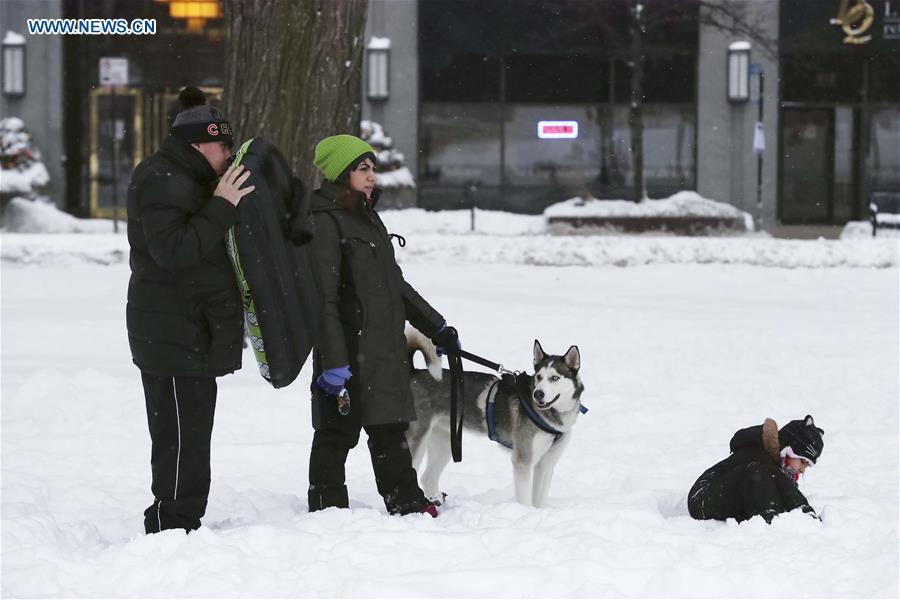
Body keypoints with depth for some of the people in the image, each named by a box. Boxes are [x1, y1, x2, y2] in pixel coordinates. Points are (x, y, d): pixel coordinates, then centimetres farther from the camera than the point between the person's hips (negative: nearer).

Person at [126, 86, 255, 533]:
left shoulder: (184, 179, 20)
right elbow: (171, 249, -25)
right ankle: (172, 528, -8)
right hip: (173, 333, -11)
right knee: (182, 434, -11)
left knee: (188, 433, 14)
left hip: (191, 333, 11)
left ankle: (180, 527, 20)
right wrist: (221, 206, -24)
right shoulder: (162, 182, -14)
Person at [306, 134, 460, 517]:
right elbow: (323, 298, -18)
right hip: (349, 351, -9)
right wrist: (333, 361, -23)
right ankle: (328, 509, 5)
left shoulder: (367, 217, 17)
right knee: (338, 431, -2)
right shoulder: (325, 222, -12)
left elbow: (395, 284, 27)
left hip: (384, 349, 9)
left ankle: (408, 504, 22)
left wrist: (436, 327, 26)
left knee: (389, 429, 15)